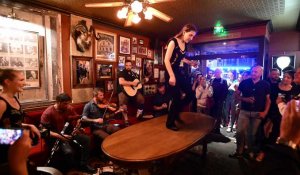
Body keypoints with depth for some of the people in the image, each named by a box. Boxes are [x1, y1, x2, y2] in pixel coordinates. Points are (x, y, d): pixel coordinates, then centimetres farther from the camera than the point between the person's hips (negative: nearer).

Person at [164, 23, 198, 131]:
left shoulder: (185, 45, 10)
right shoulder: (173, 42, -12)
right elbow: (166, 60, -18)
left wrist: (190, 63, 13)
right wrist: (171, 76, -23)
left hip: (179, 72, 8)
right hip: (171, 73, -8)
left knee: (191, 94, 5)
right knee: (177, 98, -4)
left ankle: (176, 113, 25)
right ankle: (170, 123, 16)